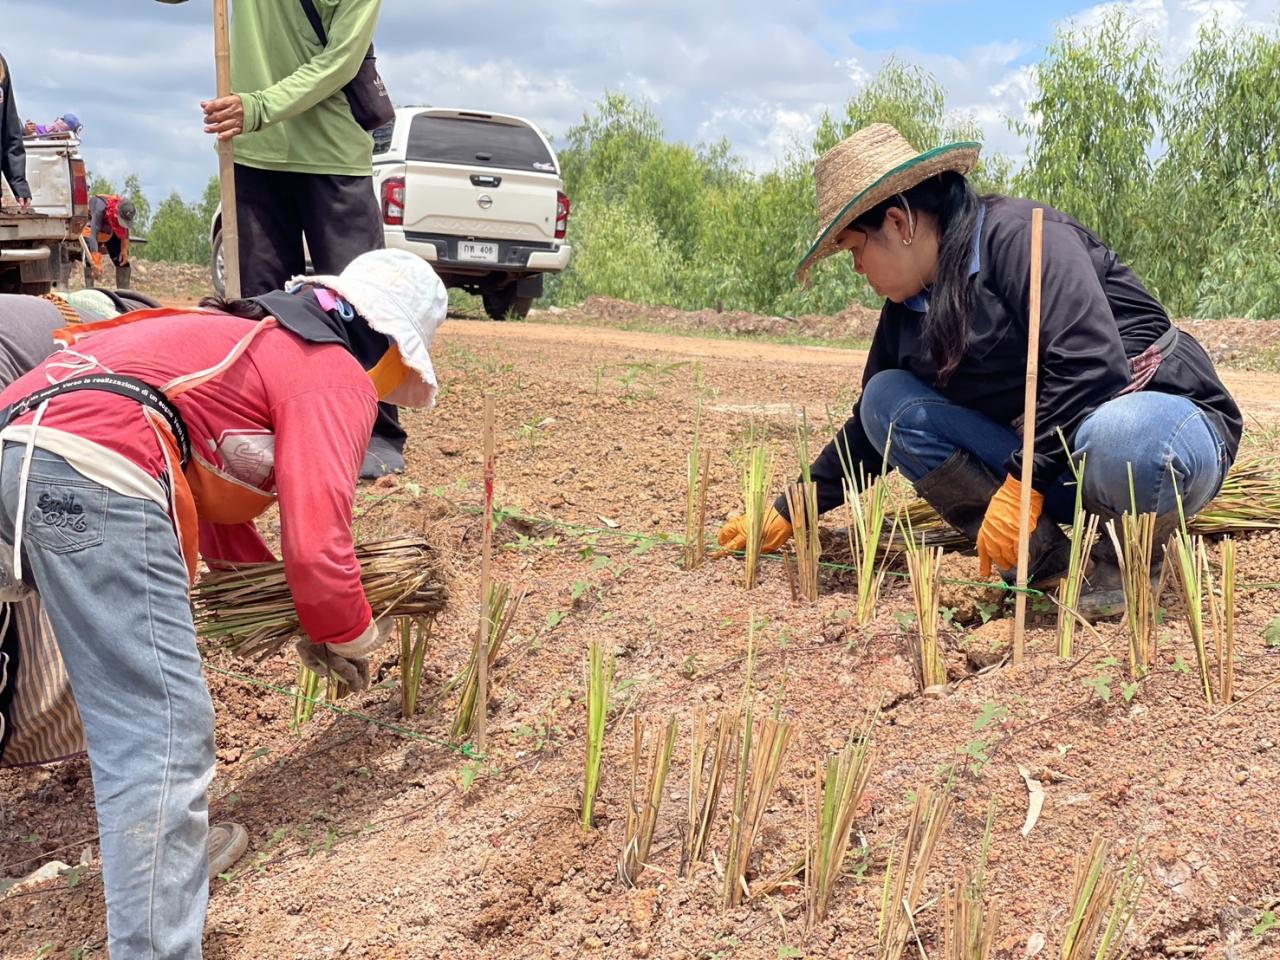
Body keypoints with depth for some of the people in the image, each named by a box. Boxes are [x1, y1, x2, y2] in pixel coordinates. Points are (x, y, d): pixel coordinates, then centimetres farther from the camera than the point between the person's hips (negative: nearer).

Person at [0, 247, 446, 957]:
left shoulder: (257, 341, 32)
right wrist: (352, 638, 14)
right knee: (165, 733, -10)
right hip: (94, 472, -11)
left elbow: (212, 498, 36)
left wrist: (301, 614, 37)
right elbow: (316, 545, -6)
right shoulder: (338, 376, 5)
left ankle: (168, 847, 43)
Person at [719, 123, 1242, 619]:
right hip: (1049, 461, 8)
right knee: (887, 400, -5)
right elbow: (873, 427, 18)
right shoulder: (907, 310, 8)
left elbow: (1089, 361, -28)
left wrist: (1021, 483, -27)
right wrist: (791, 513, 17)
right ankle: (1046, 558, -10)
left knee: (1120, 441, -44)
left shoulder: (1020, 235, -16)